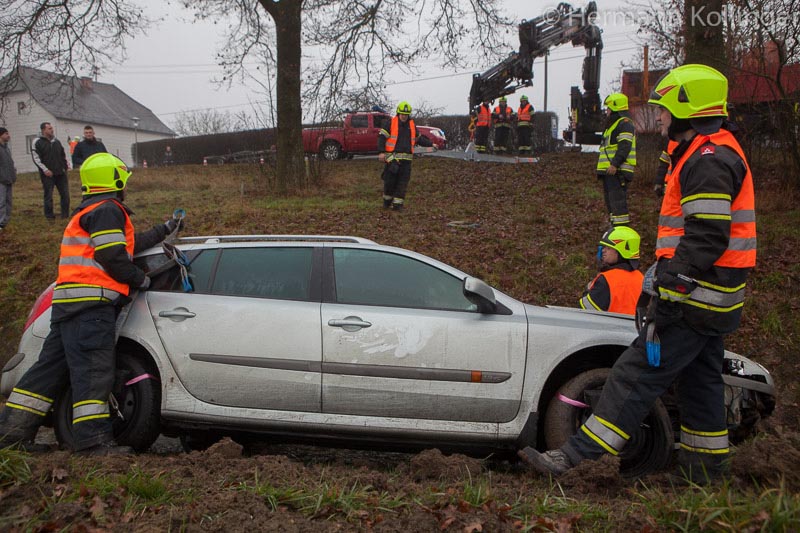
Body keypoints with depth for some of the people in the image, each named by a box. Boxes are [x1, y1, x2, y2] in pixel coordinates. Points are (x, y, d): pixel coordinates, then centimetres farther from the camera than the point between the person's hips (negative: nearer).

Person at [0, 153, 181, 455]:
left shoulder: (88, 211, 29)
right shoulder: (108, 209, -4)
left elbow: (128, 246, 35)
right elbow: (113, 257, -14)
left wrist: (163, 231, 44)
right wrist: (141, 280, 0)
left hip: (67, 303, 10)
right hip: (91, 301, -10)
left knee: (52, 365, 10)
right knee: (94, 369, -13)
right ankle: (93, 440, -16)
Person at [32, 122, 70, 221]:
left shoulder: (56, 141, 13)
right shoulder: (38, 143, -3)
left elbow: (63, 156, 21)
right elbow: (36, 158, -9)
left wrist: (65, 167, 9)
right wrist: (45, 170, -16)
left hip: (61, 173, 5)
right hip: (47, 175, -5)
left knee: (65, 194, 3)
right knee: (48, 196, 0)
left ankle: (65, 215, 12)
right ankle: (49, 216, 8)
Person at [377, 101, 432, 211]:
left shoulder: (412, 125, 14)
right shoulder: (391, 123, -1)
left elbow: (419, 138, 25)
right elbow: (382, 137, -5)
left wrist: (431, 144, 19)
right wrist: (381, 152, -16)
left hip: (406, 159, 4)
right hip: (392, 157, -4)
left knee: (402, 182, -1)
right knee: (390, 181, -1)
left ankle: (398, 204, 3)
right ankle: (387, 201, 18)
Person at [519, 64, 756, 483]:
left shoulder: (709, 160, -17)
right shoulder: (709, 154, 19)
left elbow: (707, 237, -25)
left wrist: (672, 291, -26)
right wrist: (668, 280, 24)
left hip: (696, 296, -11)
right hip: (709, 299, 11)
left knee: (637, 373, -11)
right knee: (699, 378, 18)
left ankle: (575, 456, -9)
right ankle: (705, 469, 29)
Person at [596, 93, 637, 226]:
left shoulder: (624, 123, -8)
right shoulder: (612, 124, 26)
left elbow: (625, 146, -21)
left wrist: (615, 163, -29)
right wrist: (602, 170, 26)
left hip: (617, 171, -11)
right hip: (609, 171, 11)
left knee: (618, 201, -15)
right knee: (610, 200, 14)